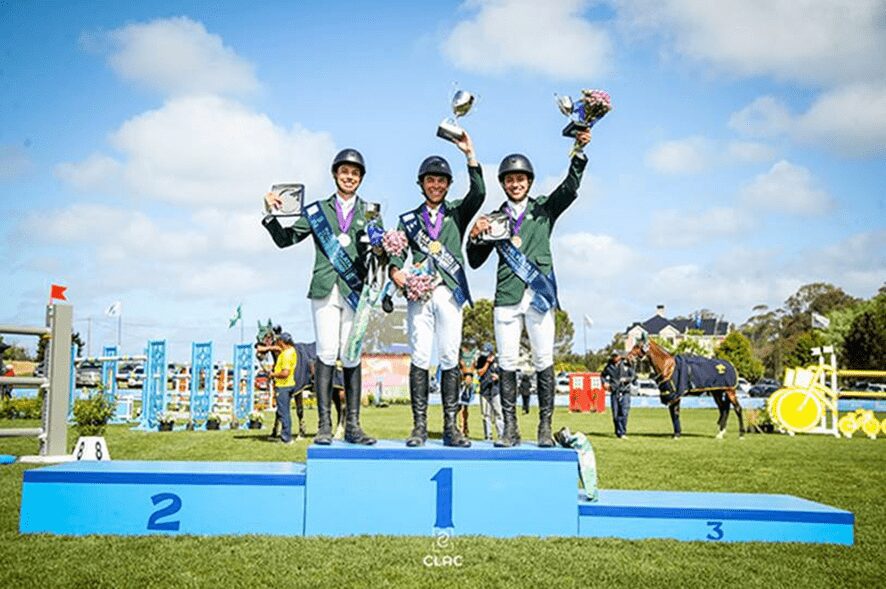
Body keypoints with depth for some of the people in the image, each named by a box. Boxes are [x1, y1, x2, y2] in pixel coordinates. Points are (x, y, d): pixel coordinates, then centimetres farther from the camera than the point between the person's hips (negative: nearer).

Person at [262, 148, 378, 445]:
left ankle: (352, 426, 3)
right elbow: (285, 239, 13)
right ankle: (324, 425, -4)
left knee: (352, 356, -1)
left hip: (356, 288, 1)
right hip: (325, 287, 0)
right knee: (327, 353, -7)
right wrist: (271, 214, 0)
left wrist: (373, 245, -13)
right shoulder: (317, 210, 15)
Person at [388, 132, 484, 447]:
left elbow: (478, 194, -2)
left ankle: (450, 427, 1)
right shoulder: (409, 219, 17)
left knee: (449, 358, -2)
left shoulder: (457, 213, 16)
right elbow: (397, 251, 5)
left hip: (450, 291, 0)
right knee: (419, 357, -4)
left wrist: (470, 155, -9)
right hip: (419, 292, 0)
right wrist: (395, 270, -17)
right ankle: (419, 426, -2)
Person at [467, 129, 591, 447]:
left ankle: (545, 427, 3)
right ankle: (510, 428, 5)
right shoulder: (495, 219, 15)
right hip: (507, 296, 1)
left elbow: (570, 187, -2)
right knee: (507, 363, 0)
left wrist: (579, 151, -15)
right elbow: (475, 261, 15)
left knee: (543, 362, -2)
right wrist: (475, 237, -5)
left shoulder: (545, 209, 14)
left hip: (540, 294, -1)